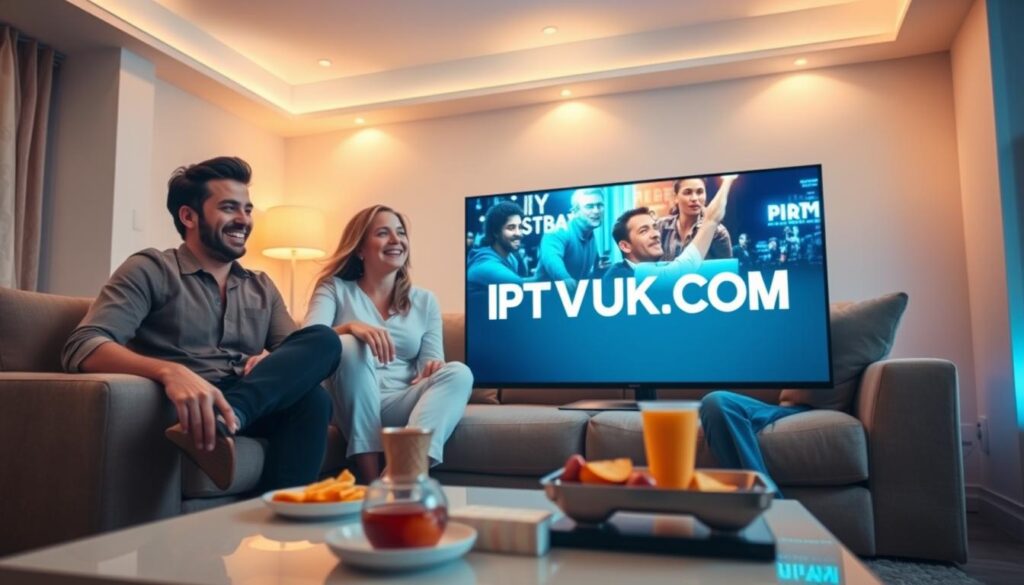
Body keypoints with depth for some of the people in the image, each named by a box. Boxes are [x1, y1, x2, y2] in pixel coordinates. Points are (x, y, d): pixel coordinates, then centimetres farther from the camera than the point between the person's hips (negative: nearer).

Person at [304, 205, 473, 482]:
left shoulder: (425, 301, 13)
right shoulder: (334, 288, 6)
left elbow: (430, 368, 7)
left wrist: (434, 367, -19)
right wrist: (350, 327, -32)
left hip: (401, 406, 2)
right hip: (351, 406, -2)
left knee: (458, 373, -24)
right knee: (351, 346, -30)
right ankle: (371, 481, -32)